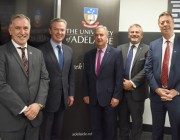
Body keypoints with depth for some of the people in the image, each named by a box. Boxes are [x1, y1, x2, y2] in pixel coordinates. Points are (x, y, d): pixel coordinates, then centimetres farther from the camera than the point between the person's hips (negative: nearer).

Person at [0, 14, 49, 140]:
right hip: (11, 118, -4)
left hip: (34, 115, 5)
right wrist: (23, 109, -15)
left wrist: (38, 104, -10)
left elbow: (44, 79, 6)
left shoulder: (38, 53, 11)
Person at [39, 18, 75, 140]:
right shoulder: (42, 50, -12)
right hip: (48, 97, -5)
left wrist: (71, 94, 8)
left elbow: (71, 74, 11)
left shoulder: (69, 50, 7)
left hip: (63, 97, 5)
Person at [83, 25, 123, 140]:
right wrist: (86, 94, 5)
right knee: (95, 127, 12)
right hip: (93, 97, 4)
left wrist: (116, 96, -12)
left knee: (110, 128, 10)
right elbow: (86, 76, 9)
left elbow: (119, 77, -8)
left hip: (109, 96, -3)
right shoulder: (89, 55, 7)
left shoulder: (116, 53, -5)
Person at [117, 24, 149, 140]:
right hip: (121, 90, 4)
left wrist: (132, 83, -17)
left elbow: (146, 70, -13)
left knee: (137, 121, 11)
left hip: (137, 92, -3)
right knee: (122, 120, 15)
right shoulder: (121, 48, 7)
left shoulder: (147, 50, -5)